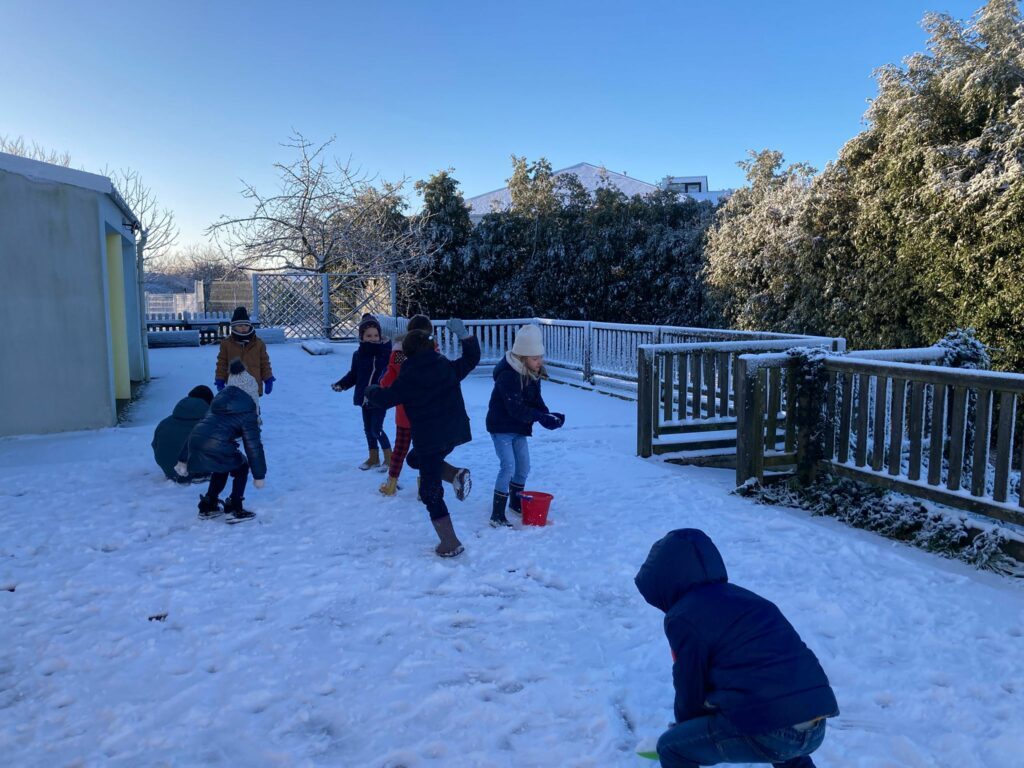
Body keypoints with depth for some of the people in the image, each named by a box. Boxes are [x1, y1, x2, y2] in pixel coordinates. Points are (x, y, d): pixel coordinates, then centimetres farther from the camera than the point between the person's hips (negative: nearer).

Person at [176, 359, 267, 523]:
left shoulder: (219, 400, 25)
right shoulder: (247, 410, 4)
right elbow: (253, 444, 2)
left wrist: (183, 459, 31)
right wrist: (259, 475, 8)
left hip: (195, 445, 7)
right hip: (217, 448, -7)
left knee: (222, 467, 33)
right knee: (241, 467, 20)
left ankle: (207, 506, 33)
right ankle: (235, 510, 14)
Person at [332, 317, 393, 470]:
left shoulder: (385, 351, -9)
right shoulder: (358, 354, 2)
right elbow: (353, 375, 8)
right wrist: (341, 384, -4)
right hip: (364, 397, 5)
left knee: (376, 429, -9)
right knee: (368, 428, 15)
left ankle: (388, 457, 9)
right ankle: (373, 457, 31)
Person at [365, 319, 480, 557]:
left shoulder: (408, 378, -9)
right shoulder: (448, 367, 4)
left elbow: (384, 398, -1)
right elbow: (472, 358, 19)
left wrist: (370, 391, 20)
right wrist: (464, 335, 27)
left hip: (428, 439, -6)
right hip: (454, 432, 6)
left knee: (430, 492, 3)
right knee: (415, 459, 32)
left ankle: (450, 543, 2)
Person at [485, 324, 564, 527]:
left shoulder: (532, 374, 0)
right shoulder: (508, 375, -27)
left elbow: (536, 400, 2)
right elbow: (516, 408, -31)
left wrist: (548, 415, -18)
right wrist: (542, 418, -34)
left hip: (518, 427, 8)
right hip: (501, 427, -8)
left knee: (524, 466, 16)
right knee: (508, 466, -16)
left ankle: (516, 502, 38)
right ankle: (497, 515, -9)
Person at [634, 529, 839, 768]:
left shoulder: (683, 616, -3)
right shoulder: (740, 597, 22)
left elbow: (690, 687, 5)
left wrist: (684, 726, 28)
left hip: (769, 730, -8)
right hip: (815, 727, 9)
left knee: (671, 748, 10)